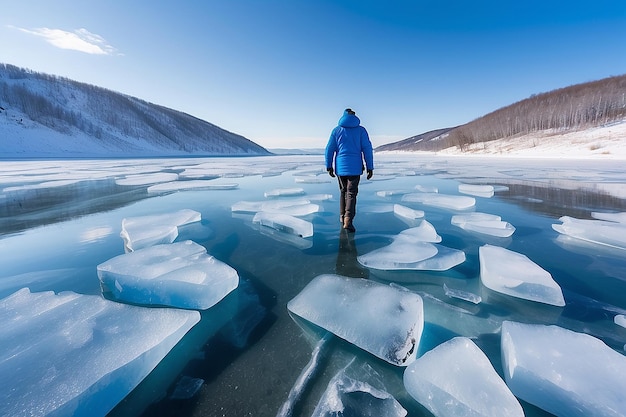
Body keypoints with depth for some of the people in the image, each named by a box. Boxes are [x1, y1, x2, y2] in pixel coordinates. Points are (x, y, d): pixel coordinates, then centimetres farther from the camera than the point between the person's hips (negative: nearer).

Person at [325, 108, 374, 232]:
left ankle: (342, 216, 23)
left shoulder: (336, 130, 7)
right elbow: (367, 149, -1)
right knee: (351, 193, -2)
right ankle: (348, 220, -16)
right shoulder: (361, 130, 4)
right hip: (355, 167, -2)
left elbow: (329, 149, 5)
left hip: (340, 167, 2)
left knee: (343, 191, 18)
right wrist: (370, 167, 2)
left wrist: (329, 166, 13)